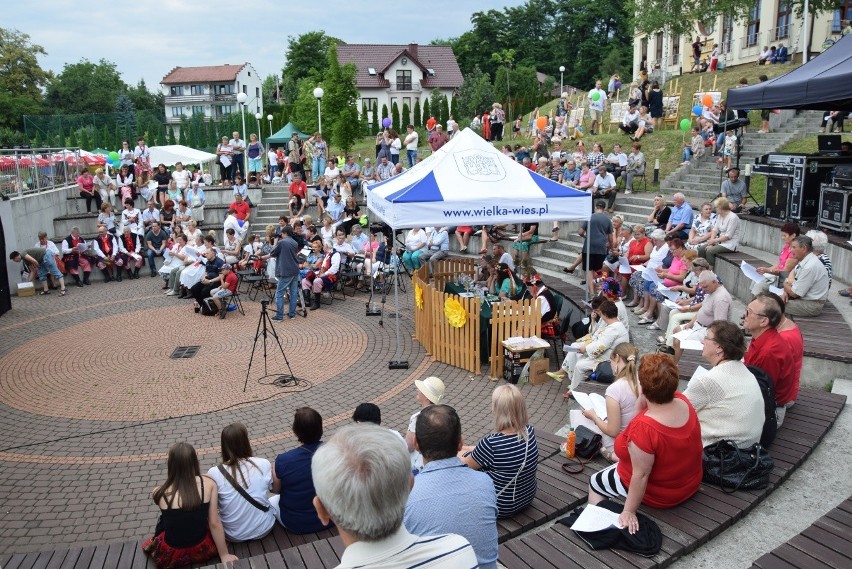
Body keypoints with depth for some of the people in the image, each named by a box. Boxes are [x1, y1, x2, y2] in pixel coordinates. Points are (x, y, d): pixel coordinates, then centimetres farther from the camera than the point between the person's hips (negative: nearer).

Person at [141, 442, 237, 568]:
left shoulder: (159, 493, -14)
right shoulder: (208, 483, -15)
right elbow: (214, 523, -11)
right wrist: (224, 555, 0)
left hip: (171, 555, 1)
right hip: (202, 549, 0)